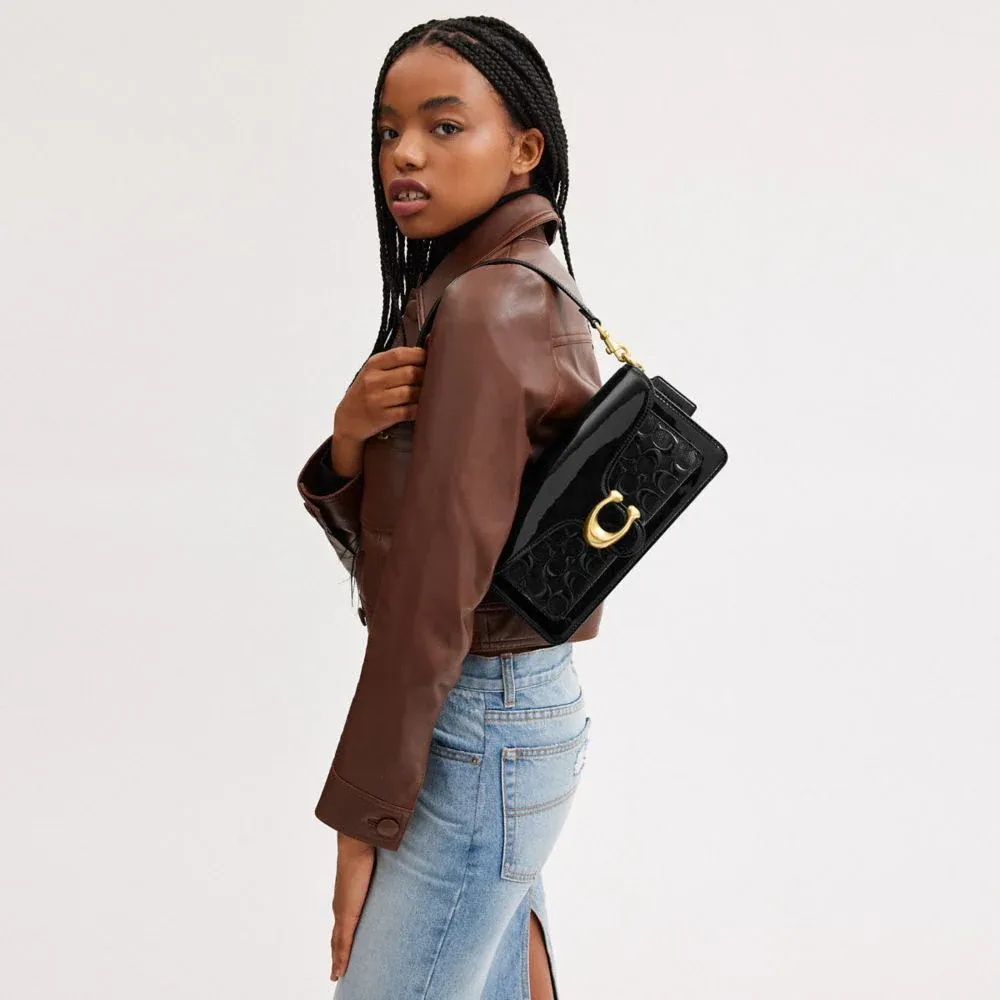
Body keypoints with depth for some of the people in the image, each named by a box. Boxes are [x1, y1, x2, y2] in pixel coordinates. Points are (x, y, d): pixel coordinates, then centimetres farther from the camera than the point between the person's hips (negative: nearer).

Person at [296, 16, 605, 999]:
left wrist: (361, 818, -14)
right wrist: (349, 442, -12)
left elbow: (437, 591, -21)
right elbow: (386, 546, 9)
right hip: (529, 707, 9)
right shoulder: (538, 291, 11)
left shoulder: (483, 305, -18)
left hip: (474, 726, -9)